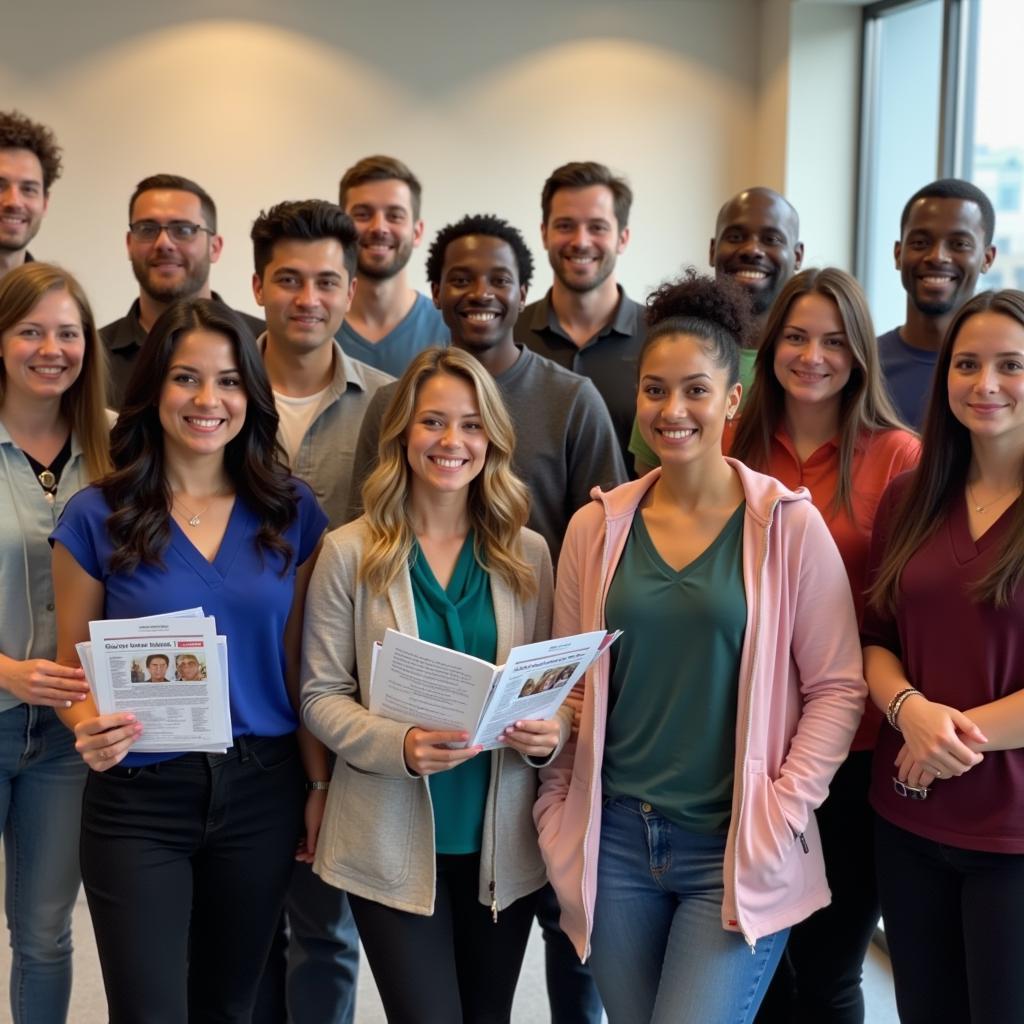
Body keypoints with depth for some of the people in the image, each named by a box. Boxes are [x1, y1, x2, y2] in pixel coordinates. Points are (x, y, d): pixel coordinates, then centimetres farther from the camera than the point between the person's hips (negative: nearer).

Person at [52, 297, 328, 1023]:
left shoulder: (291, 512, 2)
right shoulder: (96, 517, -5)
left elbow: (298, 662, 6)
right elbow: (73, 670, 0)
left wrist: (321, 783, 3)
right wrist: (89, 726, -21)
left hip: (262, 794, 3)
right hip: (138, 800, -2)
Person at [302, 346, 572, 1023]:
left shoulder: (527, 553, 3)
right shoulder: (351, 552, -5)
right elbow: (321, 696, -5)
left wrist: (553, 731, -14)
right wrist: (399, 745, -23)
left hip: (503, 843, 3)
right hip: (393, 844, -3)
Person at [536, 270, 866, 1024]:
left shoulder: (789, 524, -6)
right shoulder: (598, 526, 3)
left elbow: (837, 686, -3)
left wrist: (783, 815, -10)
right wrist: (560, 814, 4)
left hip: (738, 851, -3)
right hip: (615, 842, 3)